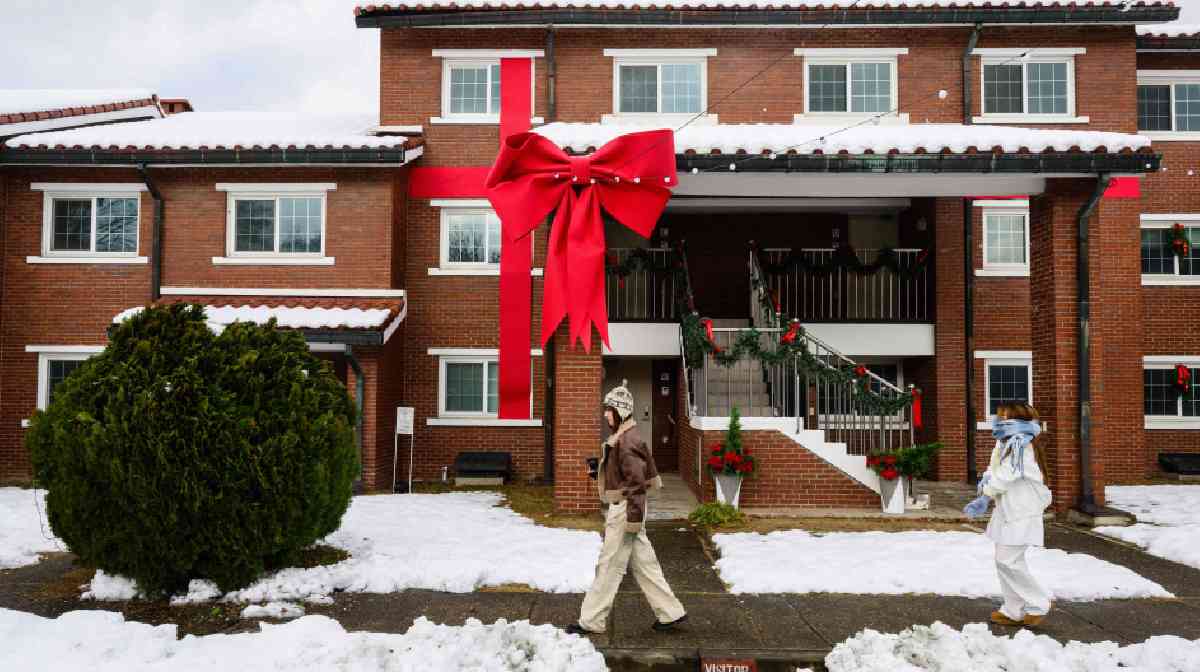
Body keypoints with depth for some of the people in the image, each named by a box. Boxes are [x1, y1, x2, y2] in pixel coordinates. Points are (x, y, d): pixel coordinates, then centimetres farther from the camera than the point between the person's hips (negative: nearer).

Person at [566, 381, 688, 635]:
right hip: (622, 507, 10)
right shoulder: (621, 437, 13)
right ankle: (671, 612, 20)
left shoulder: (627, 441, -19)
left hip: (625, 509, -10)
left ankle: (592, 621, 10)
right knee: (644, 562, 14)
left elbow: (637, 481, -22)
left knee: (609, 566, 0)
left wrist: (633, 518, -21)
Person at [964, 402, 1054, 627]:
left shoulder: (1020, 443, -17)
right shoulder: (1006, 442, 15)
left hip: (1021, 513, -10)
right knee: (1004, 560, 11)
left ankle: (1038, 604, 6)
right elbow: (994, 469, 12)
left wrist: (984, 495, -10)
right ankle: (1014, 612, 17)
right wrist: (987, 479, -8)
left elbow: (1007, 475, -20)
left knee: (1009, 560, -11)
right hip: (1008, 510, 10)